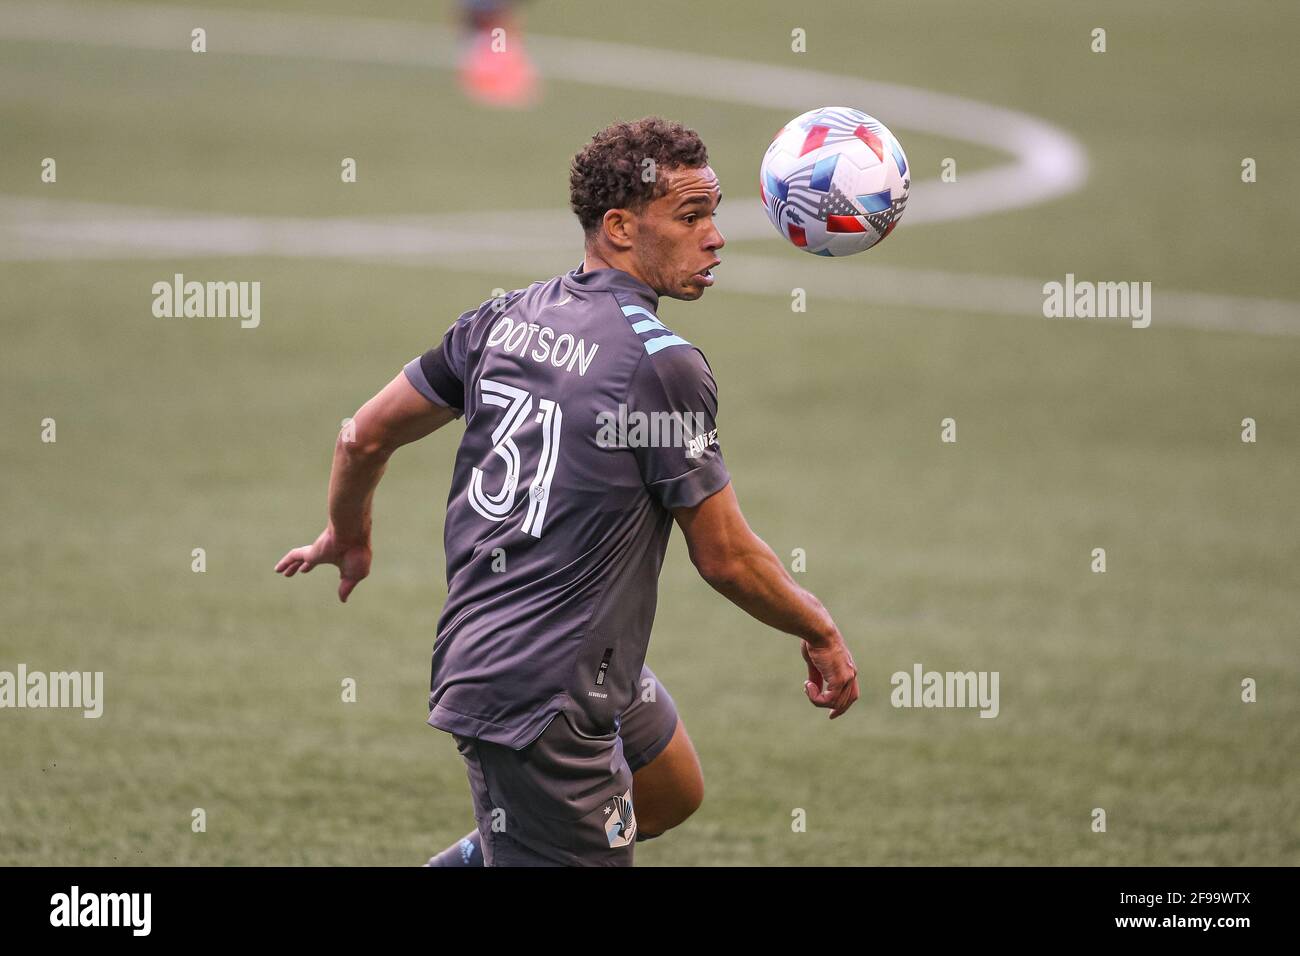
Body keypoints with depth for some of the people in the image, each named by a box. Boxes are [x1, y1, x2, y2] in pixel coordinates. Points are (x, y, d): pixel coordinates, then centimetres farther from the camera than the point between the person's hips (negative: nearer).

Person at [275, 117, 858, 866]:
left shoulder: (506, 318, 4)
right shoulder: (662, 363, -18)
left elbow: (366, 435, 12)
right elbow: (726, 557, -12)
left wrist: (348, 538, 32)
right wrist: (822, 634, 5)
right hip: (544, 693, -9)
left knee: (673, 792, 27)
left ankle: (474, 863, 29)